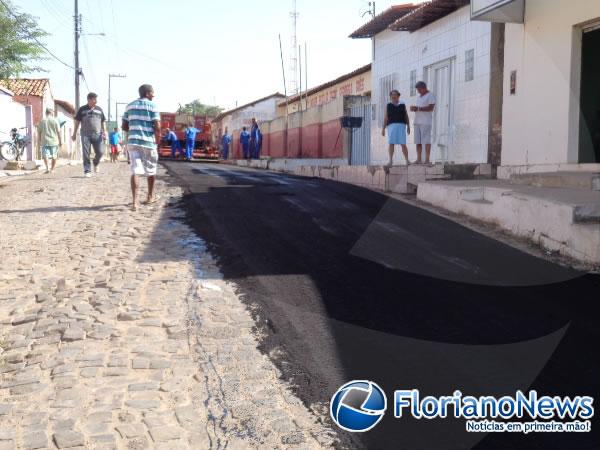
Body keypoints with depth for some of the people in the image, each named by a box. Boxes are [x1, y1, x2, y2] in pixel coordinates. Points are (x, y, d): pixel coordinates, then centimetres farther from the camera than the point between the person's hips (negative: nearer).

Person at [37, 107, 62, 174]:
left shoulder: (42, 121, 4)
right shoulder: (55, 121, 0)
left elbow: (39, 133, 6)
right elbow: (58, 132, -2)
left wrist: (39, 142, 14)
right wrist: (60, 141, 5)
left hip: (45, 142, 0)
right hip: (54, 141, 0)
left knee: (45, 155, -5)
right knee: (54, 156, 13)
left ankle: (47, 168, -25)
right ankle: (52, 169, 20)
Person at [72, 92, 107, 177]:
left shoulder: (99, 109, 12)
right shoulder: (82, 109, 7)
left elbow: (103, 122, 16)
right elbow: (77, 121, 10)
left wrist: (104, 132, 5)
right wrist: (74, 133, 6)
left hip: (97, 134, 1)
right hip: (85, 135, -1)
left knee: (100, 152, -7)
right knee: (86, 154, -3)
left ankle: (96, 163, 24)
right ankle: (87, 171, 4)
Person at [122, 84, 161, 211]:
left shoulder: (130, 106, 13)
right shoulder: (152, 105, -2)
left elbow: (124, 127, 14)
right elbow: (157, 127, -11)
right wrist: (158, 141, 3)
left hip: (133, 141, 3)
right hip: (149, 141, -3)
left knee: (135, 171, -3)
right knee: (151, 169, 17)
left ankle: (135, 202, -18)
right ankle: (150, 197, 32)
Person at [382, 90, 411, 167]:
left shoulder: (402, 105, 10)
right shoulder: (388, 106, 10)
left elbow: (406, 116, 10)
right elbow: (386, 118, 9)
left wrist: (408, 126, 1)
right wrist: (383, 129, 3)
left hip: (401, 126, 0)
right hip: (391, 126, 1)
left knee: (403, 144, -8)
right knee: (391, 143, -8)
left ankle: (407, 160, -1)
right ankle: (391, 161, -2)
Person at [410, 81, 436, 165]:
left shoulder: (430, 96, -3)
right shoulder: (419, 97, 22)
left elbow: (431, 108, -15)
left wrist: (418, 108, -19)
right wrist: (414, 108, 2)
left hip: (426, 122, -8)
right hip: (417, 121, 8)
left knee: (426, 140, -10)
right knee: (418, 141, 2)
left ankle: (427, 160, -11)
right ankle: (419, 159, 2)